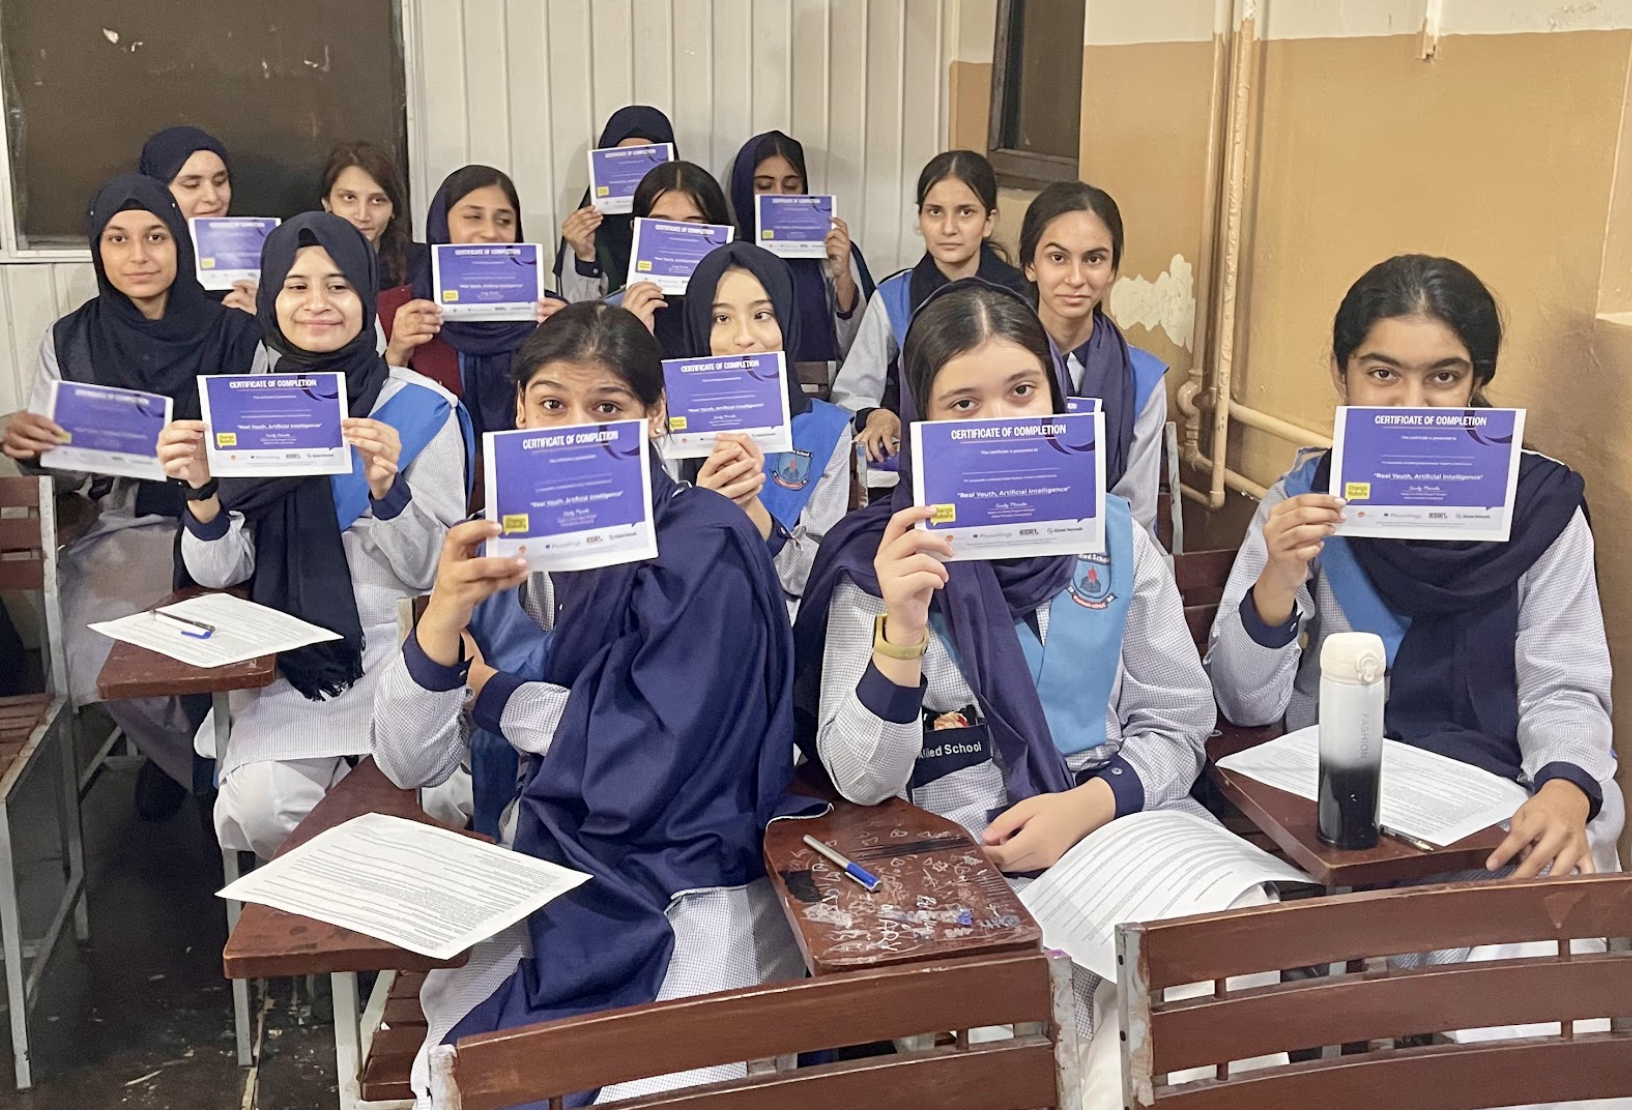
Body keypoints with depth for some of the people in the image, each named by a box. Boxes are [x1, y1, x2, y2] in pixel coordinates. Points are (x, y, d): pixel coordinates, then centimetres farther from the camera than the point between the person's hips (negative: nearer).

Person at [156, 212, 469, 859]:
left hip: (395, 655, -2)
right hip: (284, 660, 2)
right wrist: (202, 490, -14)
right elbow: (218, 574, 5)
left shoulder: (423, 409, -1)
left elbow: (430, 573, -4)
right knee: (258, 810, -23)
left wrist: (386, 488, -22)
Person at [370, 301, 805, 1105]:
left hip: (679, 914, -4)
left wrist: (496, 694, -7)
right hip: (544, 890, 5)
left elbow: (639, 772, -21)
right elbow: (406, 766, -2)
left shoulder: (704, 550, -15)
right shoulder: (508, 542, 3)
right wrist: (444, 615, -20)